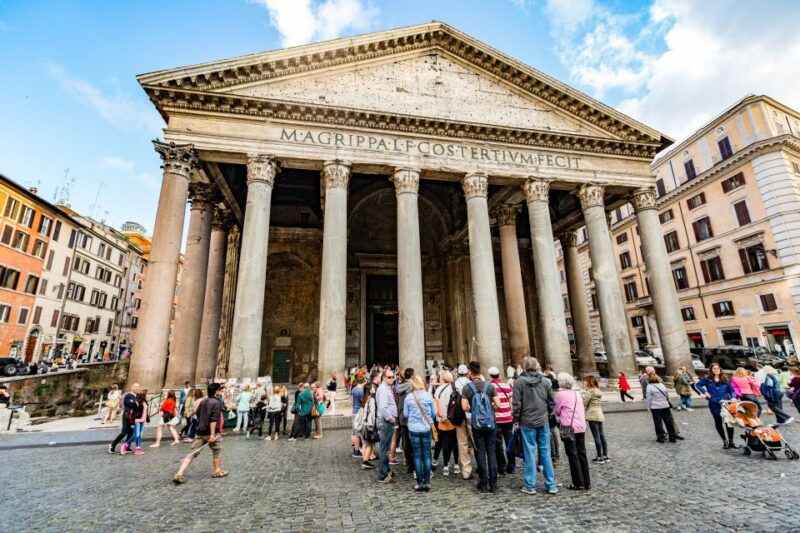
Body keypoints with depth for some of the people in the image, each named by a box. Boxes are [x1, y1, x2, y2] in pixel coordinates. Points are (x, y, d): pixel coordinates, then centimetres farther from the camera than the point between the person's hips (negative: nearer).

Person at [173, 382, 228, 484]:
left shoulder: (202, 402, 13)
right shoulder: (216, 403, -12)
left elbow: (198, 416, 22)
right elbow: (213, 419, -21)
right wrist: (212, 434, -22)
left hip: (199, 432, 7)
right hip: (209, 433, -7)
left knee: (193, 453, 7)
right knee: (217, 450, 13)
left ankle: (179, 474, -4)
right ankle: (218, 471, 24)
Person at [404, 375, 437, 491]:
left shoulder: (409, 397, -8)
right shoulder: (428, 396, -6)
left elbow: (405, 414, 1)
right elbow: (434, 413, 2)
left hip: (413, 429, 0)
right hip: (426, 428, 1)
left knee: (417, 456, 9)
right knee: (427, 455, 10)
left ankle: (420, 482, 14)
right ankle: (427, 482, 14)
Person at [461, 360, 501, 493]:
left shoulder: (466, 388, -7)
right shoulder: (490, 386, -3)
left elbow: (465, 407, -12)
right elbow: (498, 404, -4)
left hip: (477, 425, -1)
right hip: (490, 423, 1)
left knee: (480, 453, 8)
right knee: (492, 453, 9)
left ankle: (483, 484, 14)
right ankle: (493, 484, 13)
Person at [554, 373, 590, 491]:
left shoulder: (560, 394, -10)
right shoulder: (577, 394, 9)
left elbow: (556, 412, -1)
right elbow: (583, 411, 16)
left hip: (569, 428, -6)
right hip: (581, 427, 6)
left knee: (573, 456, 4)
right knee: (582, 455, 14)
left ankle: (578, 483, 8)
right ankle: (587, 483, 21)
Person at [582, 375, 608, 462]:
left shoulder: (589, 391, -14)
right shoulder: (598, 391, 11)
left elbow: (584, 403, -13)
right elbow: (600, 403, 14)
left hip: (592, 416, -8)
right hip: (600, 415, 8)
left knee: (596, 437, -2)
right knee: (601, 435, 14)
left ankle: (600, 457, 3)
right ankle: (605, 456, 20)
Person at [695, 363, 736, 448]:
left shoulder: (725, 379, 5)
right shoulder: (708, 379, 1)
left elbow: (731, 390, 8)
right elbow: (697, 385, 9)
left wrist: (732, 397, -9)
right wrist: (704, 392, -3)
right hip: (714, 404, -1)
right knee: (718, 422, 7)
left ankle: (731, 441, 13)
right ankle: (725, 441, 20)